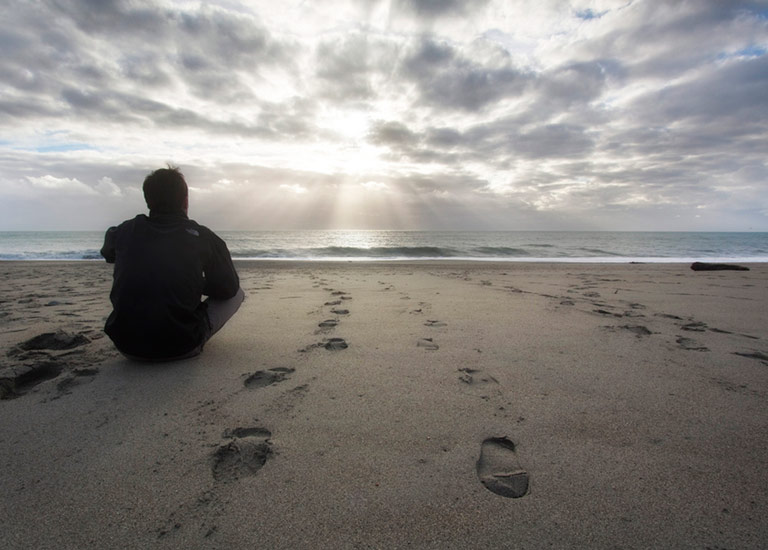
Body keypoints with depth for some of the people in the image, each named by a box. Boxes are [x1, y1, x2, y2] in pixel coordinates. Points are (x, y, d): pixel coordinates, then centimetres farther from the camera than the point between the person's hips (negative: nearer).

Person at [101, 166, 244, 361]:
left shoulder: (125, 230, 2)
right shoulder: (203, 236, -6)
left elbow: (107, 254, 27)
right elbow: (228, 288, 2)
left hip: (127, 345, 3)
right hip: (182, 348, -3)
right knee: (237, 293, 16)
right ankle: (193, 339, 8)